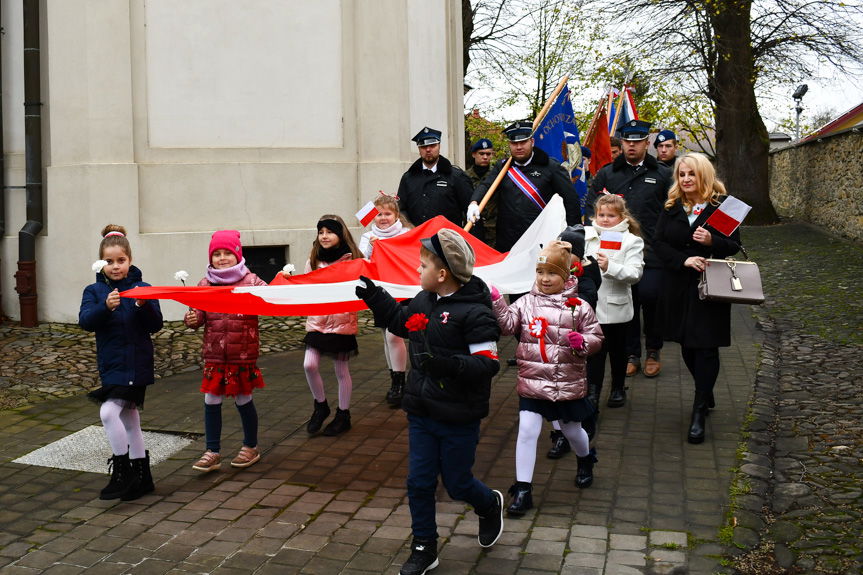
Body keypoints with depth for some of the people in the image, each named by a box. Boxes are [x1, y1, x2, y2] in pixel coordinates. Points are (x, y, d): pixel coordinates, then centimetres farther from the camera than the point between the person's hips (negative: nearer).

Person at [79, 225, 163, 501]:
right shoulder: (94, 291, 5)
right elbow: (85, 321, -11)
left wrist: (143, 306, -23)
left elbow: (156, 325, -6)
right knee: (129, 421, 13)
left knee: (109, 412, -18)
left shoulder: (142, 288, -2)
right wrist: (106, 307, -28)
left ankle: (122, 471, -3)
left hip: (136, 366, -4)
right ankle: (141, 477, 25)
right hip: (111, 366, 4)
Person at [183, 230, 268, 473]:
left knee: (243, 400, 10)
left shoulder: (251, 281, -3)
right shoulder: (205, 284, 5)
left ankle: (251, 447, 29)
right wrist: (191, 319, -13)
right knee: (211, 401, 5)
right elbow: (199, 313, 9)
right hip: (214, 355, 3)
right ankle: (212, 452, 17)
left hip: (243, 354, -2)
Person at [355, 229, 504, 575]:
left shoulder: (474, 312, -20)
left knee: (457, 484, 10)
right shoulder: (423, 301, 3)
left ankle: (490, 506, 43)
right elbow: (399, 321, 24)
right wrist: (372, 294, 19)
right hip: (421, 413, 7)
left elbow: (487, 364, -23)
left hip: (458, 418, -6)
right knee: (419, 483, 10)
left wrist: (445, 363, -34)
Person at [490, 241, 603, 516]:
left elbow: (596, 337, 0)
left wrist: (582, 342, -20)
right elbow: (507, 324, -12)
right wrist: (496, 303, -25)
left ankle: (585, 461, 53)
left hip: (568, 384, 0)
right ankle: (522, 490, 2)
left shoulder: (578, 307, -5)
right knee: (527, 431, -8)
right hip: (532, 383, 0)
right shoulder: (526, 303, -2)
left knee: (572, 430, 19)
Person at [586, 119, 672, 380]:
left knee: (650, 299, -4)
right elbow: (590, 207, 11)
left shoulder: (662, 175, 6)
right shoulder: (606, 174, 10)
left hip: (652, 253, -2)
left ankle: (653, 352, 16)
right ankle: (631, 354, 18)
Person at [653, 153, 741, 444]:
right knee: (687, 345, 12)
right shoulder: (671, 207, 6)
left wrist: (712, 241, -23)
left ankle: (698, 413, -2)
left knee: (706, 346, -5)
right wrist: (684, 259, -15)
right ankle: (706, 395, 34)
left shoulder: (721, 205, -3)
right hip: (678, 286, 4)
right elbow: (658, 242, 0)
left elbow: (734, 245, -3)